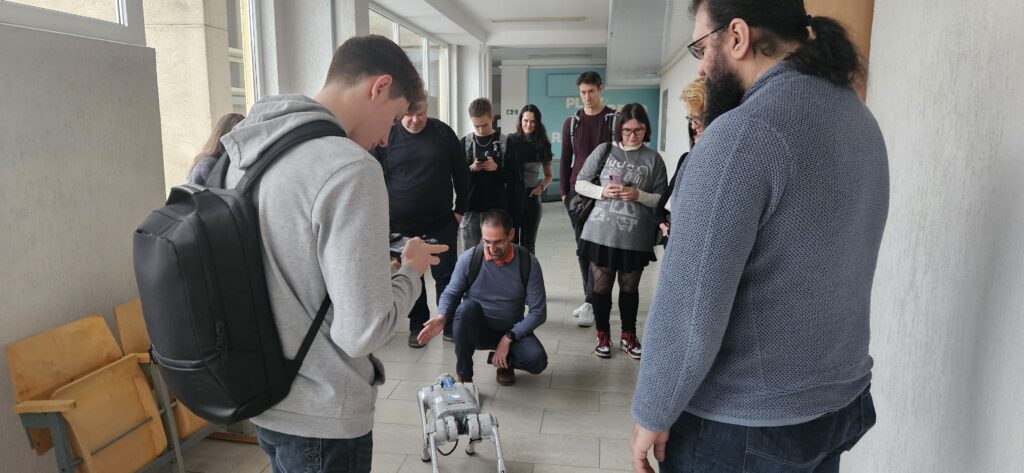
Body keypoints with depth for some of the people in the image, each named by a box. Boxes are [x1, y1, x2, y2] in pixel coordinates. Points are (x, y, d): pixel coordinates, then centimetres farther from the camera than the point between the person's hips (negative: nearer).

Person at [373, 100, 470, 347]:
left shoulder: (443, 133, -1)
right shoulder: (387, 136, -2)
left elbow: (461, 174, 5)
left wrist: (460, 209, 3)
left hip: (441, 222, 0)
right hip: (401, 225, 0)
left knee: (446, 274, 5)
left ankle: (450, 323, 20)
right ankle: (418, 325, 25)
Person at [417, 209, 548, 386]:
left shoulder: (528, 263, -15)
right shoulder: (469, 258, -15)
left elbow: (538, 311, -12)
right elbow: (451, 293, -4)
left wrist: (508, 338, -20)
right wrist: (441, 318, -26)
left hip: (511, 332, 0)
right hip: (475, 330, 0)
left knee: (537, 361, -27)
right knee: (467, 306, -34)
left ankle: (505, 361, 10)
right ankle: (463, 374, -14)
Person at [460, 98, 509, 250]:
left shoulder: (505, 142, 0)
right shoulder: (465, 143, 5)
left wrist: (497, 168, -17)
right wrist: (470, 169, -13)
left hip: (496, 209, -1)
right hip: (470, 209, 2)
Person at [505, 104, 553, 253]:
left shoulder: (542, 145, 7)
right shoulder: (511, 141, -3)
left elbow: (548, 175, 16)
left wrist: (541, 187, -4)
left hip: (532, 198, 3)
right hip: (512, 197, -3)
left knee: (528, 244, 9)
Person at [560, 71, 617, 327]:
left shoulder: (614, 119, 0)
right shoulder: (571, 122, 10)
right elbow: (565, 159, 12)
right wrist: (564, 191, 7)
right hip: (577, 192, 4)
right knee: (582, 247, 8)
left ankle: (590, 303, -3)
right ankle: (593, 298, 19)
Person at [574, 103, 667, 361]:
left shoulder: (653, 159, 0)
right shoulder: (605, 151, 1)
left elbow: (661, 199, 1)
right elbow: (580, 183, 5)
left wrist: (638, 195, -16)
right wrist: (602, 191, -12)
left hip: (636, 237, 0)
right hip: (601, 232, 1)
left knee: (630, 288, 13)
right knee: (601, 286, 9)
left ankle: (628, 336, 30)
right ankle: (603, 335, 27)